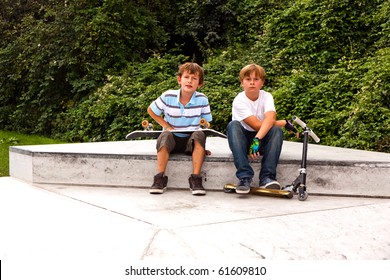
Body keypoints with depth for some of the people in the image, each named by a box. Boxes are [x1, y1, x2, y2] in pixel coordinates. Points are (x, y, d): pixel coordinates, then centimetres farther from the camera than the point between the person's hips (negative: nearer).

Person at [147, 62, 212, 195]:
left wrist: (204, 147, -9)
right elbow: (151, 110, 9)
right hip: (172, 139, 0)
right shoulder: (168, 96, -7)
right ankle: (160, 178, -27)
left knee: (199, 134, -32)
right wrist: (167, 126, -3)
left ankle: (196, 178, -31)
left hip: (191, 141, 0)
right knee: (165, 135, -33)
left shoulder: (202, 99, -6)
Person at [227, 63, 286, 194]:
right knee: (233, 125, -31)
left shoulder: (266, 97, -6)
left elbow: (270, 118, -28)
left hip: (262, 139, 2)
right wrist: (284, 123, -16)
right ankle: (245, 177, -40)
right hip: (244, 138, -1)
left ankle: (267, 177, -32)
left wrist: (257, 139, -45)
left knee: (276, 130, -28)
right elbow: (257, 125, -23)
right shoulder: (239, 101, -14)